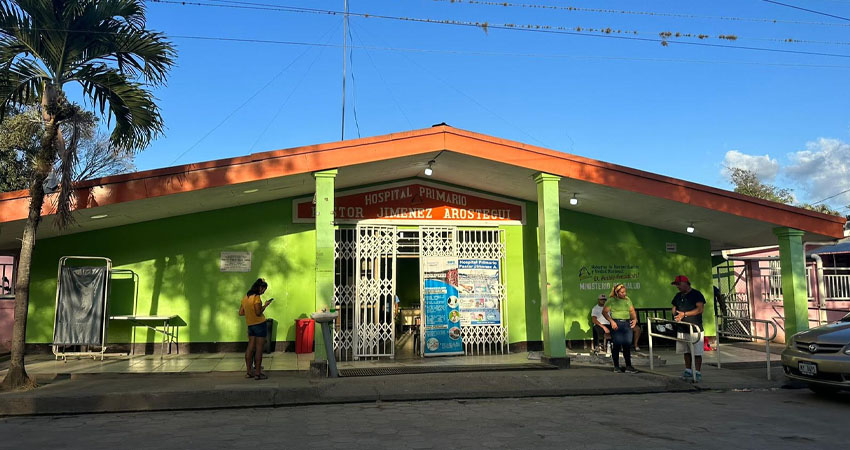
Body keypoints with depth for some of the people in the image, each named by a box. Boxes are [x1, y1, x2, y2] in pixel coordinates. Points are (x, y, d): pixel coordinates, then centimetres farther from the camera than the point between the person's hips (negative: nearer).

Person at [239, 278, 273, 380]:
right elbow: (258, 313, -21)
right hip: (260, 324, -8)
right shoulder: (256, 297, -15)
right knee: (259, 349, -3)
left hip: (250, 325, 8)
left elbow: (241, 313, 12)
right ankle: (258, 373, -1)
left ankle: (249, 372, 15)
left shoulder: (246, 297, 9)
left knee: (250, 348, 11)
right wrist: (265, 305, -7)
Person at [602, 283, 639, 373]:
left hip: (627, 323, 5)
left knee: (627, 345, 2)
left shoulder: (627, 299, 14)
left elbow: (632, 311, 18)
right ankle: (616, 366, 10)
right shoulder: (611, 300, -3)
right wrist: (611, 321, -15)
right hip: (616, 324, -5)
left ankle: (628, 366, 8)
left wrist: (635, 319, 0)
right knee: (617, 345, -1)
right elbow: (604, 312, -6)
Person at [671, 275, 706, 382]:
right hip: (682, 329, 7)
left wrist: (684, 314, -22)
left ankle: (697, 372, 0)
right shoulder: (678, 296, 15)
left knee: (697, 352, -4)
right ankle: (688, 370, 21)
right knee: (686, 351, 12)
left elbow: (700, 309, -16)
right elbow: (674, 308, 20)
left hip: (695, 329, -7)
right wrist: (675, 316, -2)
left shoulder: (696, 294, -7)